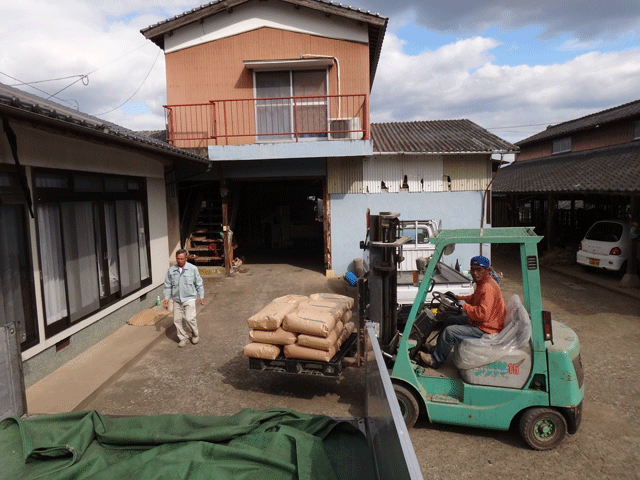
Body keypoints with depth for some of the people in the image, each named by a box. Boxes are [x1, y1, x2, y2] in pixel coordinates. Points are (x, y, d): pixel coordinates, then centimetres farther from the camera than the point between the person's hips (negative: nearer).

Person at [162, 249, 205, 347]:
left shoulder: (193, 269, -3)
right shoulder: (171, 270, 2)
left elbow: (199, 284, 4)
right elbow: (168, 286, 10)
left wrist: (201, 297, 4)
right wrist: (166, 298, 6)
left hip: (189, 299, -3)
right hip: (176, 300, 3)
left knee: (189, 318, -11)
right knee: (177, 320, 4)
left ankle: (195, 335, 15)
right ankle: (183, 338, 21)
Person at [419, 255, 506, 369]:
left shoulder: (488, 287, -27)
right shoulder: (482, 283, 7)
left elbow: (483, 314, -34)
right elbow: (474, 298, 24)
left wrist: (463, 306, -24)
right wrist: (458, 298, 10)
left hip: (486, 330, -11)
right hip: (479, 322, 11)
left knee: (450, 331, -17)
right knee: (449, 319, 16)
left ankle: (435, 360, 1)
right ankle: (438, 349, 25)